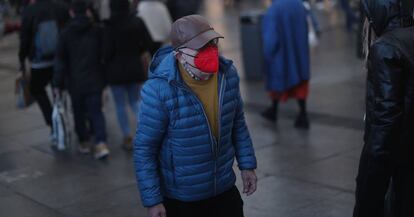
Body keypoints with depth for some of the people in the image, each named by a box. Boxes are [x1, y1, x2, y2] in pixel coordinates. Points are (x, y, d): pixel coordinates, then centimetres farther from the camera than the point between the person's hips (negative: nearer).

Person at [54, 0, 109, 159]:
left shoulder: (66, 34, -2)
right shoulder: (97, 31, 0)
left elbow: (61, 60, -1)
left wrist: (58, 83, 3)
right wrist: (104, 79, 12)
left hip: (75, 82, 0)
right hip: (95, 80, 1)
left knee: (79, 112, 14)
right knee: (96, 111, 3)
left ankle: (84, 142, 24)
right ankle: (101, 143, -12)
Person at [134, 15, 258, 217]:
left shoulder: (228, 74, -8)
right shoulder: (159, 90, -24)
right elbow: (144, 149, -17)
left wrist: (247, 164, 10)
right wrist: (152, 200, -14)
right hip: (181, 199, -4)